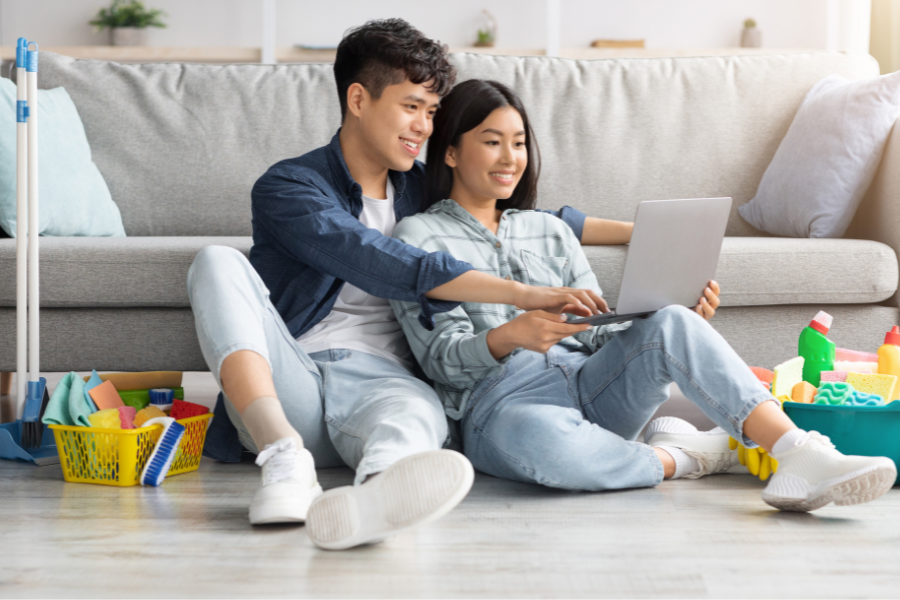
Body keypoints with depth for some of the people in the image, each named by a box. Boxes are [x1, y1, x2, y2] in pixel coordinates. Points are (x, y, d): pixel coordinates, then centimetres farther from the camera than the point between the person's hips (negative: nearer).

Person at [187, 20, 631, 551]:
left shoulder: (424, 190, 21)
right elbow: (382, 264, -16)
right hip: (289, 380, -2)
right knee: (219, 262, -27)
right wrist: (523, 294, -23)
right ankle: (285, 457, -44)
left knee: (421, 410, -36)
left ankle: (376, 496, -75)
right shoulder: (287, 188, 1)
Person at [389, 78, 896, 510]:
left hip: (588, 386, 5)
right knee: (540, 440, -43)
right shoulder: (419, 236, 7)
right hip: (502, 402, -5)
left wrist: (682, 326, -3)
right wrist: (508, 337, -27)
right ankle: (674, 458, -17)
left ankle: (800, 456, -39)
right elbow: (441, 357, -5)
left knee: (669, 323, -26)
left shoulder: (550, 232, 25)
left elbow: (598, 333, 17)